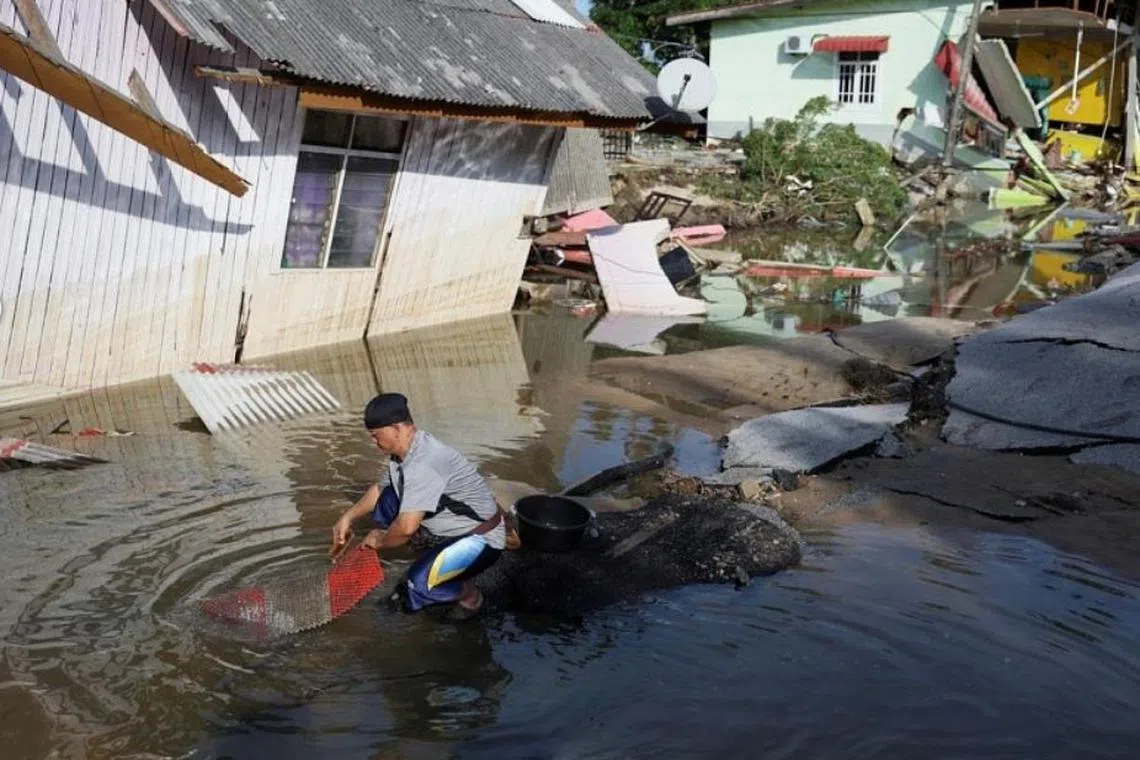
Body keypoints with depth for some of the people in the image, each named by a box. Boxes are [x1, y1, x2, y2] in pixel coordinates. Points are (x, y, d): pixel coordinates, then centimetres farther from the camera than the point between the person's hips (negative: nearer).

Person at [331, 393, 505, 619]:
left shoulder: (424, 463, -31)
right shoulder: (403, 452, -1)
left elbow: (407, 527, -34)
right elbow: (380, 488, 20)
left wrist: (380, 541, -14)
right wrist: (348, 517, 12)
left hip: (481, 538, -9)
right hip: (454, 529, 10)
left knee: (419, 584, -28)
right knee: (387, 500, 3)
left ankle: (469, 594, 4)